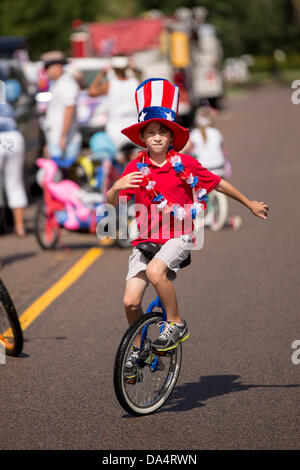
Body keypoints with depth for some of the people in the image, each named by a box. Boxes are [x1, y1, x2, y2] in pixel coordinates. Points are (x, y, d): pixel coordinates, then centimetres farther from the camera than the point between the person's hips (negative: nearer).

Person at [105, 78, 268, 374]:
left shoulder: (183, 163, -3)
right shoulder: (136, 167, 0)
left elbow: (218, 184, 10)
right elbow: (112, 202, -5)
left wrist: (250, 204, 20)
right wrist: (117, 187, -29)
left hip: (177, 236, -3)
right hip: (145, 239, 3)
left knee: (155, 271, -33)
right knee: (130, 301, -6)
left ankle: (176, 324, -12)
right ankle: (137, 348, 20)